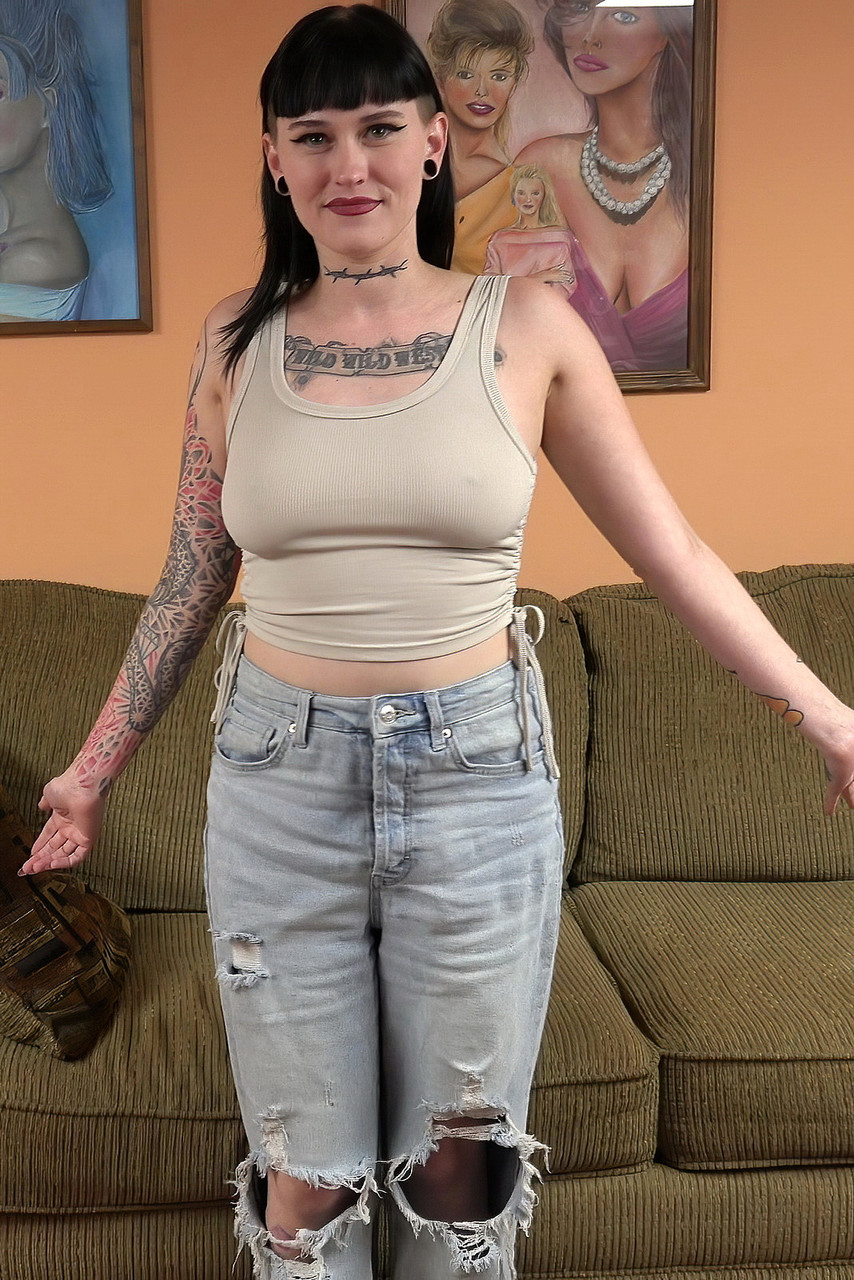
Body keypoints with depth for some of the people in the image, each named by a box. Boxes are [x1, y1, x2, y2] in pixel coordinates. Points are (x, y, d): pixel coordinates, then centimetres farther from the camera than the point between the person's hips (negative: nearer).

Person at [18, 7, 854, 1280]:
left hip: (478, 777, -1)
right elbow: (191, 581, 10)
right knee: (305, 1175, 13)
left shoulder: (526, 327, -2)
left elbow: (671, 551, 2)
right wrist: (96, 767, 15)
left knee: (461, 1159, 14)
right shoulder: (240, 337, 3)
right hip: (281, 781, 1)